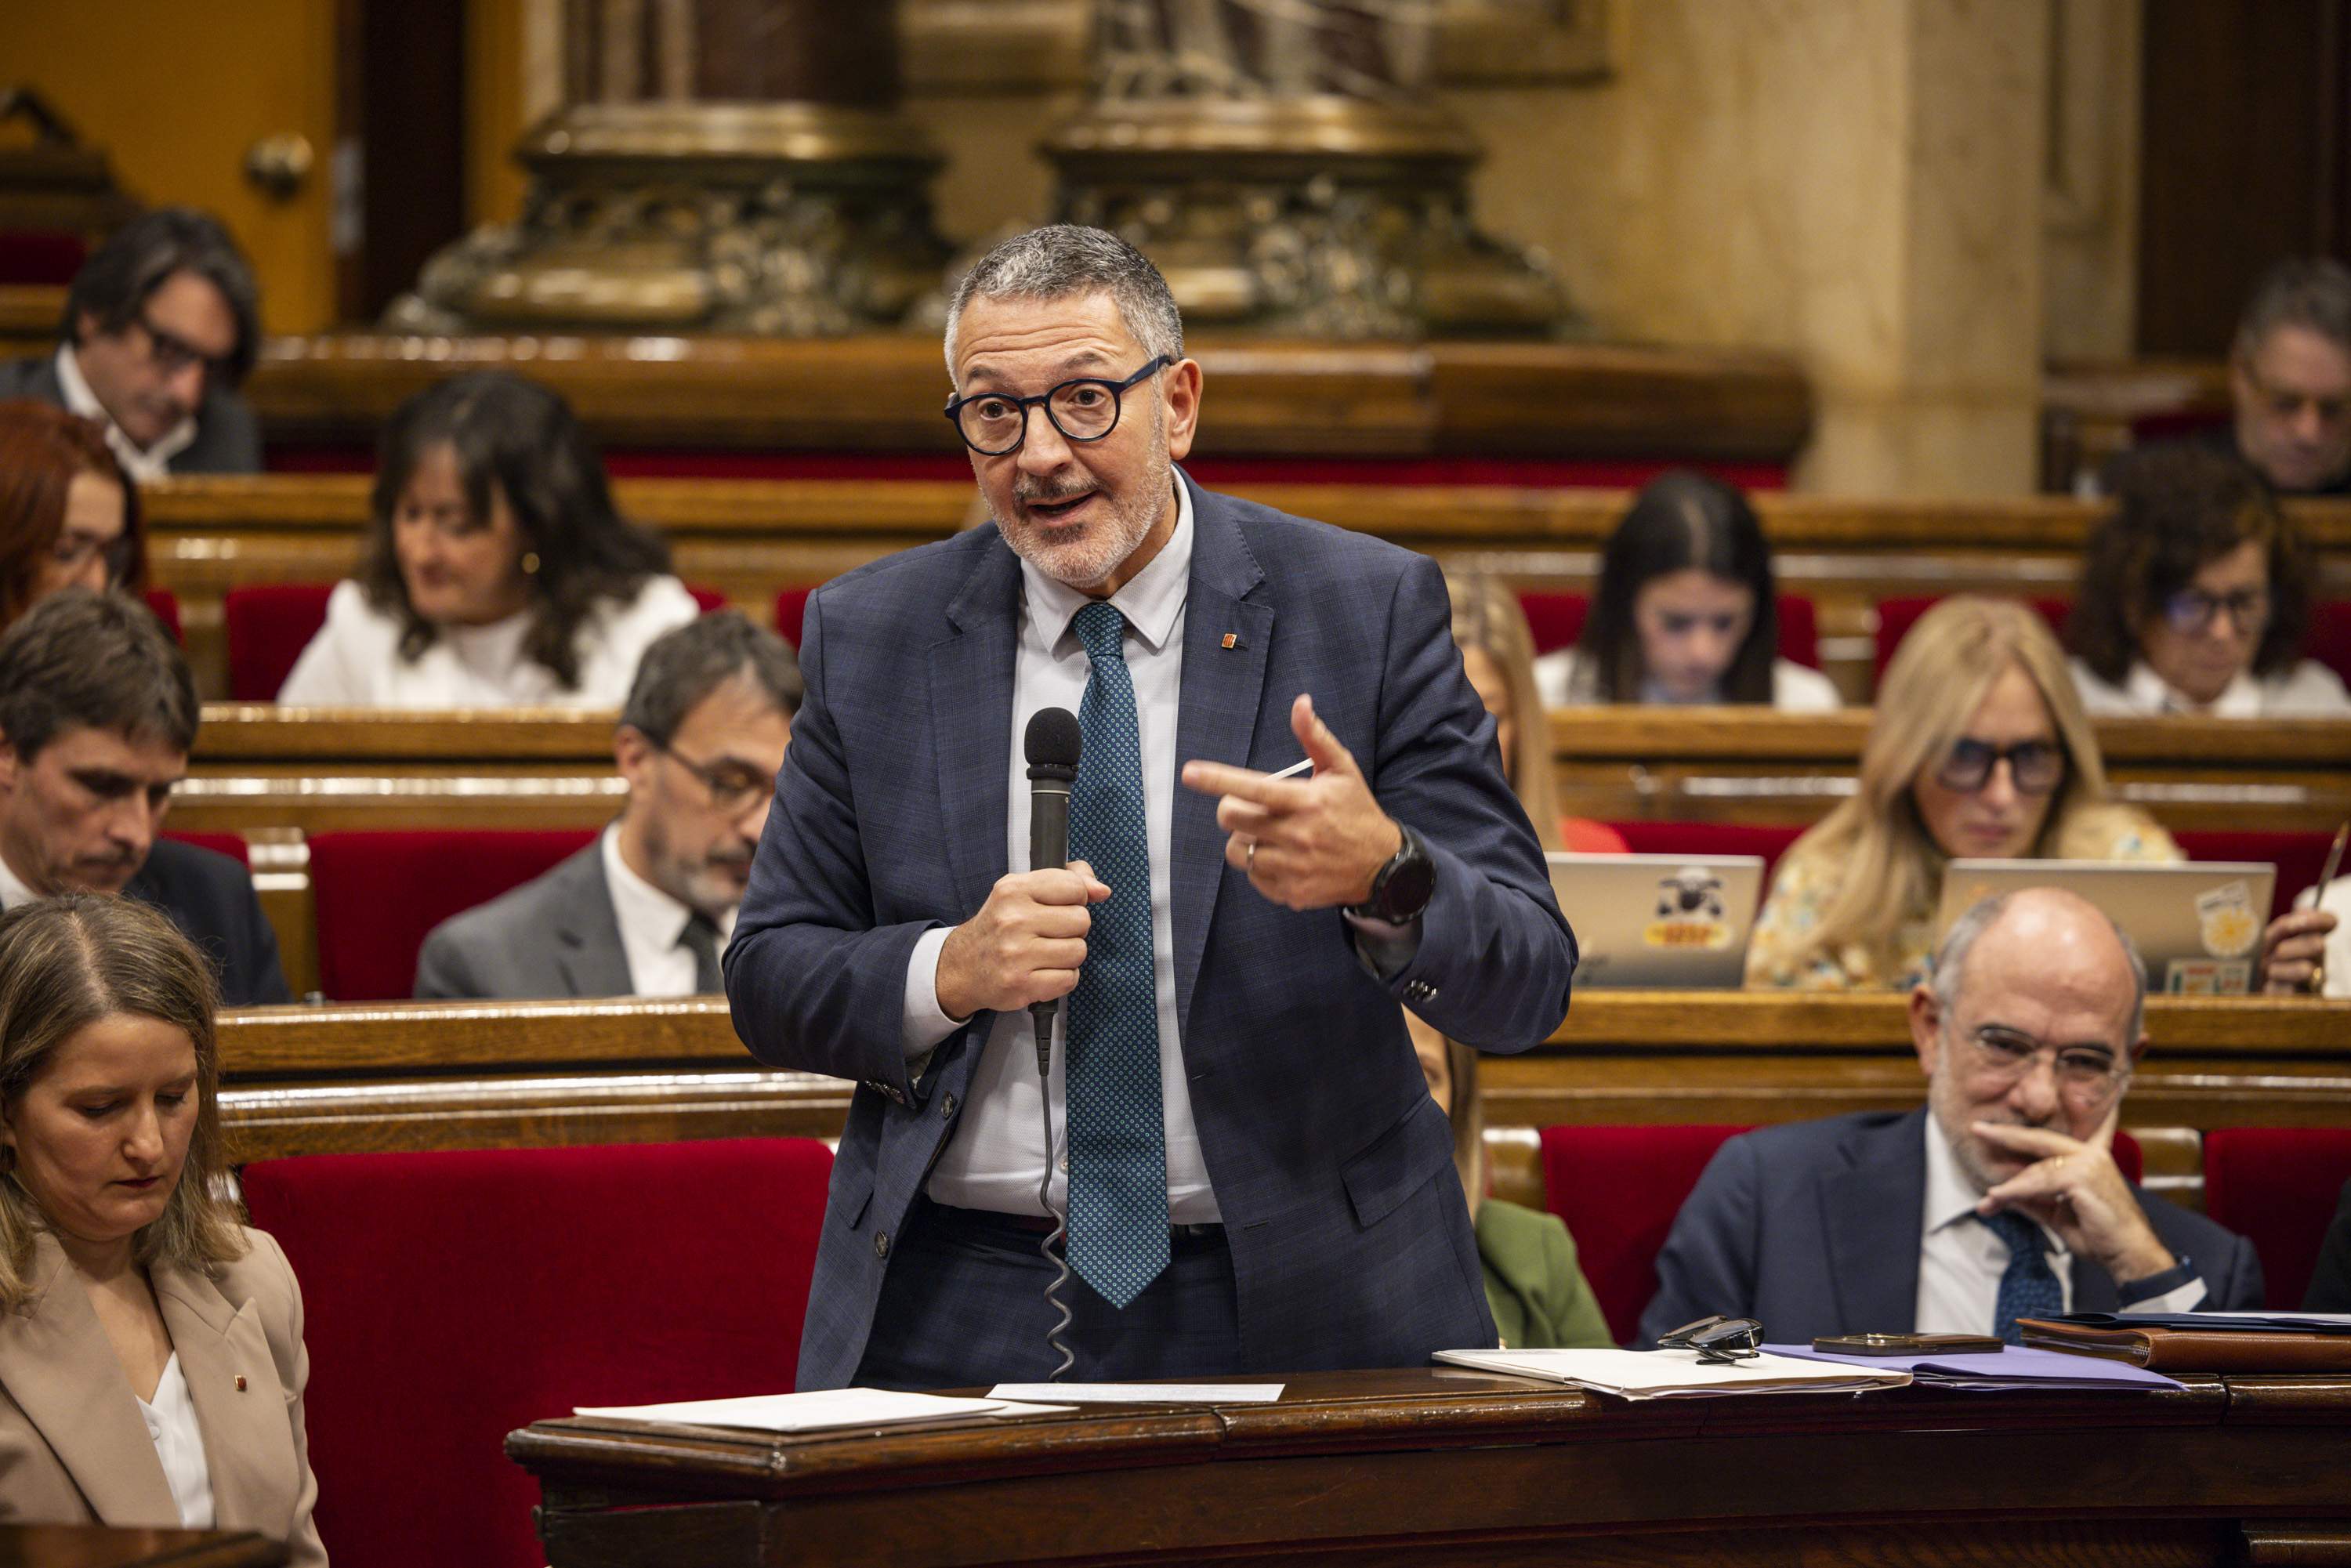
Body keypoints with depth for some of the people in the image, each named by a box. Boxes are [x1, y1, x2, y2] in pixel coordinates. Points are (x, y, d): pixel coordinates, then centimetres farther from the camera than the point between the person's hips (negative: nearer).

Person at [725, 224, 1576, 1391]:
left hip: (1297, 1310, -1)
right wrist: (950, 972, -12)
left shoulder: (1366, 610, 0)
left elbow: (1528, 986, -3)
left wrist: (1383, 875, -25)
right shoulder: (867, 635, 7)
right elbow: (770, 983, 8)